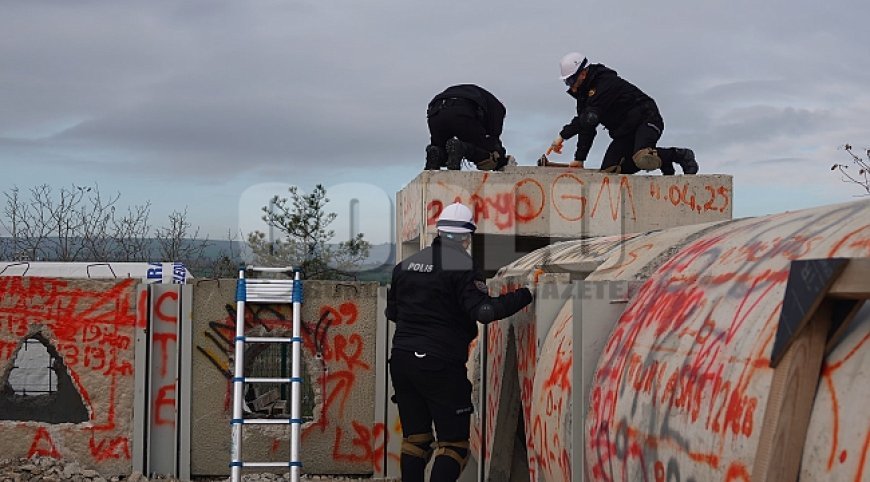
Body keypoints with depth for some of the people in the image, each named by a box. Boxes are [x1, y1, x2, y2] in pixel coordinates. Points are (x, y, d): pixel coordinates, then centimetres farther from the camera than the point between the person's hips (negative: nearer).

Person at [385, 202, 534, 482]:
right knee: (454, 443, 0)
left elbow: (392, 311, 21)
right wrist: (526, 295, -13)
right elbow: (483, 310, -20)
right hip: (441, 364, -6)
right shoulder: (461, 266, -10)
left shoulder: (406, 264, 11)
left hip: (402, 360, 7)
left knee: (415, 438, 15)